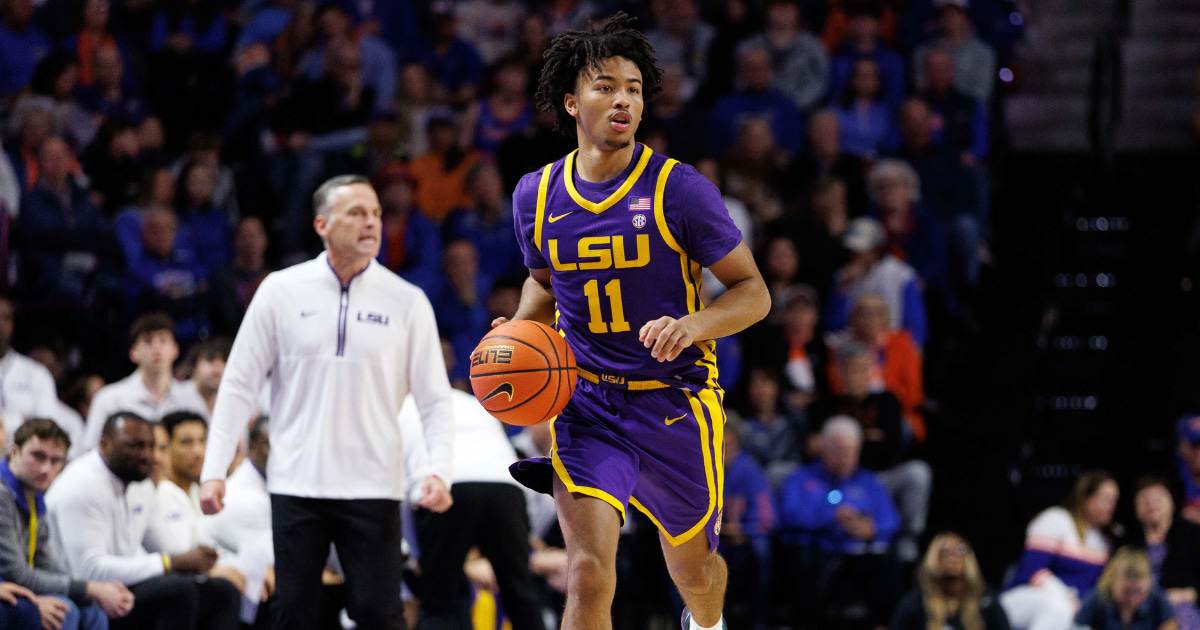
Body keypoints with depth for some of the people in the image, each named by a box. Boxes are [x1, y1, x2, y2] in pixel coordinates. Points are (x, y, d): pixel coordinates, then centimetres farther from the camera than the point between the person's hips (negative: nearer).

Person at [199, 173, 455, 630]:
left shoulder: (407, 301, 3)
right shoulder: (281, 291, 2)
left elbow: (435, 398, 4)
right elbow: (239, 383, 5)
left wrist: (439, 471, -12)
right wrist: (214, 469, -2)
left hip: (373, 489, 0)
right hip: (296, 485, 0)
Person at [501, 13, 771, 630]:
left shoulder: (680, 189, -12)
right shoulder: (535, 196, 0)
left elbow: (754, 293, -8)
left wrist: (694, 325, -28)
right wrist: (516, 333, -1)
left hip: (676, 400, -1)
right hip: (586, 400, 1)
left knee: (692, 567, 19)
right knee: (588, 573, -20)